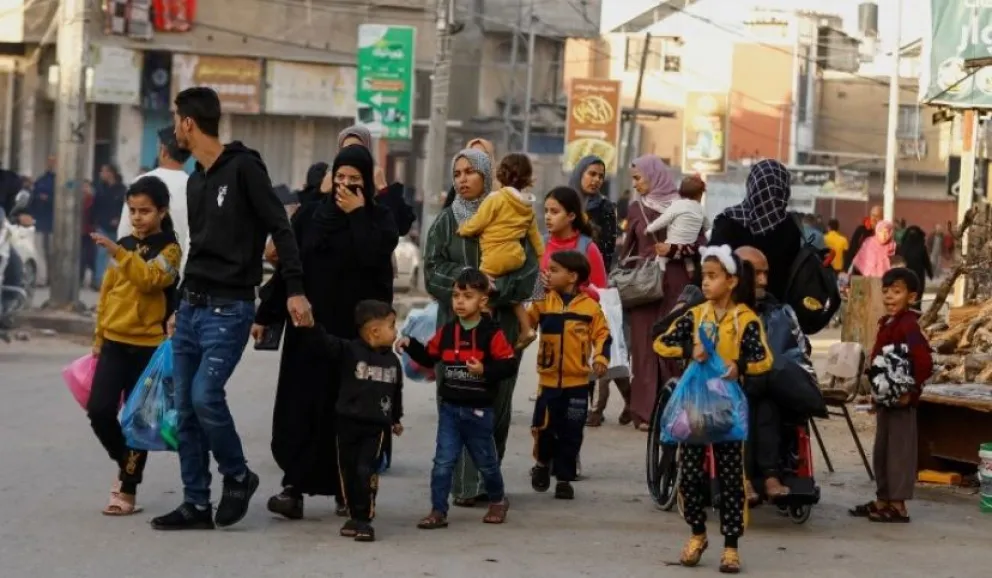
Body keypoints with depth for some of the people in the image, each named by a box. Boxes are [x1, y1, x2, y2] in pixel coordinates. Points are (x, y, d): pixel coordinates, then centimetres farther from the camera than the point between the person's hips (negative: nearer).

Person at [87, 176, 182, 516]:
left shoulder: (169, 249, -4)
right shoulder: (124, 245, 12)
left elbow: (150, 279, -23)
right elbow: (107, 293, 18)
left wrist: (119, 253, -34)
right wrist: (98, 337, 17)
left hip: (148, 345, -4)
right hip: (114, 342, 4)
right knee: (99, 410, -6)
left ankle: (128, 491, 9)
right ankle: (124, 463, 20)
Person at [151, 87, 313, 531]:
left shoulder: (243, 167, -9)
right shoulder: (196, 181, 15)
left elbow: (280, 228, -13)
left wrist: (295, 289, -20)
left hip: (229, 309, -8)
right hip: (191, 307, 8)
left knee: (206, 397, -18)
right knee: (185, 409, 5)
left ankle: (238, 477, 5)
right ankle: (196, 504, 11)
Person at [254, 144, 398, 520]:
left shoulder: (378, 218, 4)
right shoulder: (310, 214, 7)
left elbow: (373, 256, -16)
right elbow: (285, 266, 7)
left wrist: (357, 215, -11)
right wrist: (265, 314, 6)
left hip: (355, 328, -1)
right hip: (309, 324, 1)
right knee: (300, 405, -5)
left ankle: (347, 488, 10)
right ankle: (294, 486, -8)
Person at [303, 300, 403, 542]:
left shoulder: (392, 361, 8)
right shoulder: (348, 351, -6)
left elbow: (397, 392, 20)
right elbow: (324, 342, -20)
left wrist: (396, 419, 29)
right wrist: (311, 325, -37)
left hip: (376, 426, 1)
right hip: (348, 422, -1)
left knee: (366, 471, -11)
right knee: (348, 471, 7)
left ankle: (365, 520, -5)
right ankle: (354, 517, 21)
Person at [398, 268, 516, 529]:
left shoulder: (492, 334, -11)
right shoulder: (446, 332, 4)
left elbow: (509, 365, -15)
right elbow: (429, 357, 15)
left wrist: (485, 371, -29)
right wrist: (410, 345, 1)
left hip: (479, 410, -3)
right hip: (449, 408, 3)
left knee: (485, 461, 14)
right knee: (443, 462, -2)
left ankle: (498, 500, 37)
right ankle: (438, 511, 2)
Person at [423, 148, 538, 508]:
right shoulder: (446, 221, 9)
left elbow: (528, 271, -2)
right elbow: (433, 270, 1)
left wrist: (495, 292, -15)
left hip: (500, 324, 0)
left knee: (496, 404, 1)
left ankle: (487, 479, 10)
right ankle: (465, 483, -7)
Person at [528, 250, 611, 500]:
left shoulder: (591, 306, -1)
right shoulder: (544, 302, 3)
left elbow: (602, 335, 1)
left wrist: (601, 358, -11)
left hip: (578, 381, -1)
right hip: (548, 379, 1)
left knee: (571, 434, 4)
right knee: (544, 427, -1)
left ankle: (564, 478, 15)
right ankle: (542, 463, 27)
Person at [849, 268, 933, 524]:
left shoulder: (908, 325, -17)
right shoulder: (886, 324, 12)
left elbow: (924, 362, -28)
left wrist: (912, 392, -22)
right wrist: (876, 392, 17)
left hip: (900, 400, -10)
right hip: (885, 399, 10)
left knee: (900, 452, -3)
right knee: (881, 451, 16)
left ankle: (898, 506, 2)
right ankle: (883, 500, 25)